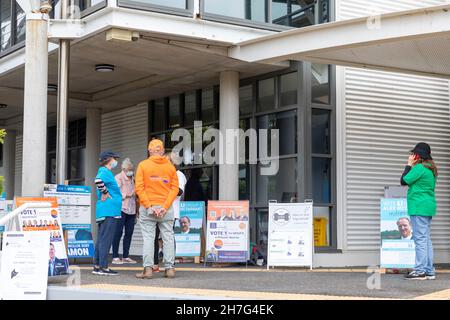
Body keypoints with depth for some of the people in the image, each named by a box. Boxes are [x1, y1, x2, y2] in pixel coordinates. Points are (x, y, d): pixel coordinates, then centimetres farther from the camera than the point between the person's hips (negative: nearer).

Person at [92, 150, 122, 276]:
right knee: (106, 239, -7)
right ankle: (103, 267, -5)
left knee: (101, 239, 13)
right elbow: (98, 181, -32)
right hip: (109, 211, -10)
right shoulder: (105, 172, -12)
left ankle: (97, 266, 17)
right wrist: (105, 193, -21)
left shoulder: (105, 172, 18)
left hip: (105, 212, 10)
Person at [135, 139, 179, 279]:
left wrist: (149, 206, -9)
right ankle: (169, 268, 7)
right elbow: (175, 188, -2)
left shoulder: (143, 165, 0)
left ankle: (148, 268, -3)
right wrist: (165, 207, -6)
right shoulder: (170, 166, 4)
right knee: (168, 237, 7)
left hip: (147, 208, -2)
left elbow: (139, 188, -7)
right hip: (166, 209, 2)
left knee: (148, 238, 1)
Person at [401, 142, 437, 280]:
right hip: (428, 207, 10)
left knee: (420, 239, -8)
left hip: (419, 207, -10)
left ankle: (420, 271, -7)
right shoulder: (431, 169, 16)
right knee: (426, 239, 11)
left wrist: (409, 164, -2)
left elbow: (404, 181, -11)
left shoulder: (420, 168, -13)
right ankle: (429, 271, 13)